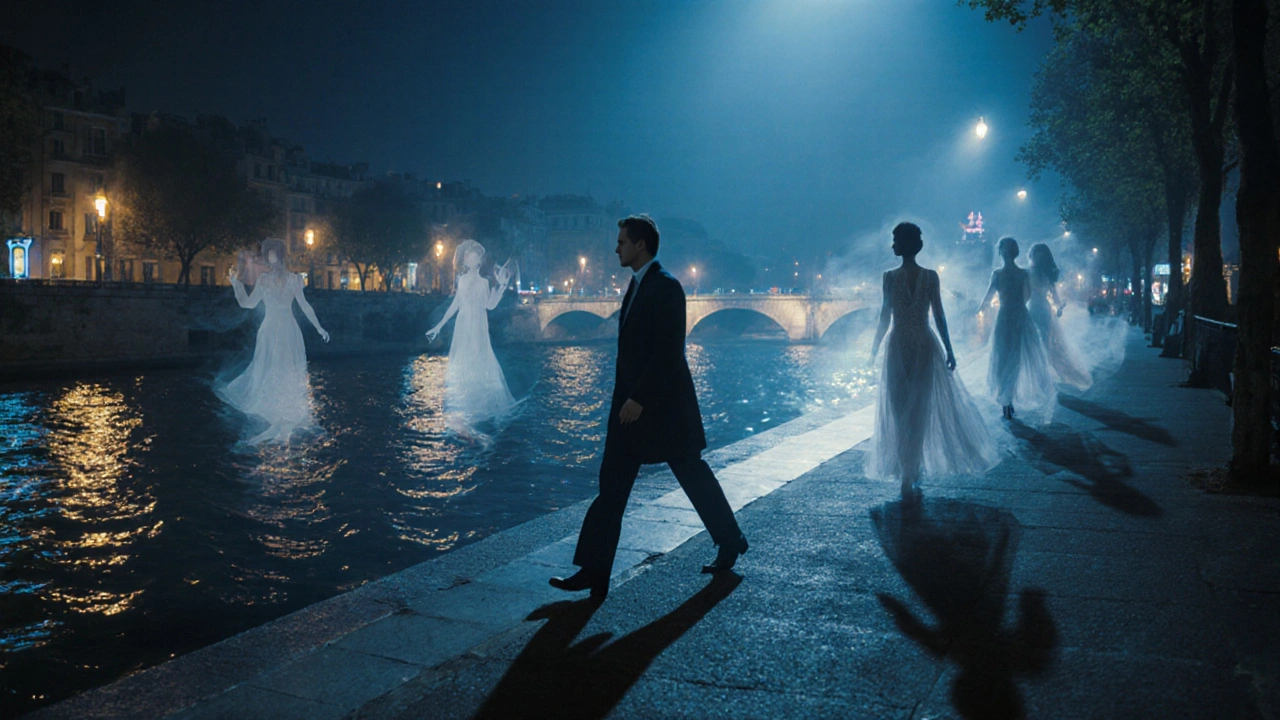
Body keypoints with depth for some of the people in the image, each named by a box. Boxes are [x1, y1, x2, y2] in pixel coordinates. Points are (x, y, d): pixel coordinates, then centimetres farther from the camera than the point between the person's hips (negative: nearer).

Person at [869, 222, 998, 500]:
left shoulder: (890, 277, -7)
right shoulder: (931, 277, -3)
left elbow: (885, 316, -3)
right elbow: (939, 316, -2)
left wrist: (875, 349, 9)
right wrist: (949, 350, 5)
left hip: (898, 347, -2)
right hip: (925, 346, 2)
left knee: (900, 412, 5)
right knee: (921, 410, 12)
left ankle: (908, 477, 3)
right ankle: (912, 475, 17)